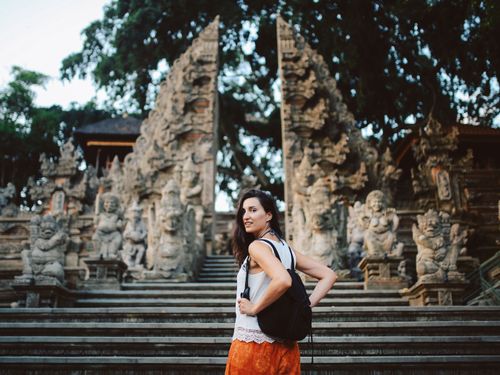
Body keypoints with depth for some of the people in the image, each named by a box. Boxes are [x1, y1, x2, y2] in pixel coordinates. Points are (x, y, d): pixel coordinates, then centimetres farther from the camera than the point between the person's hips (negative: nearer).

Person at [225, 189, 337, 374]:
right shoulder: (285, 248, 9)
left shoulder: (257, 246, -14)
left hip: (253, 341, -7)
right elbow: (329, 276, 11)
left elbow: (283, 281, -32)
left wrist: (254, 308, -19)